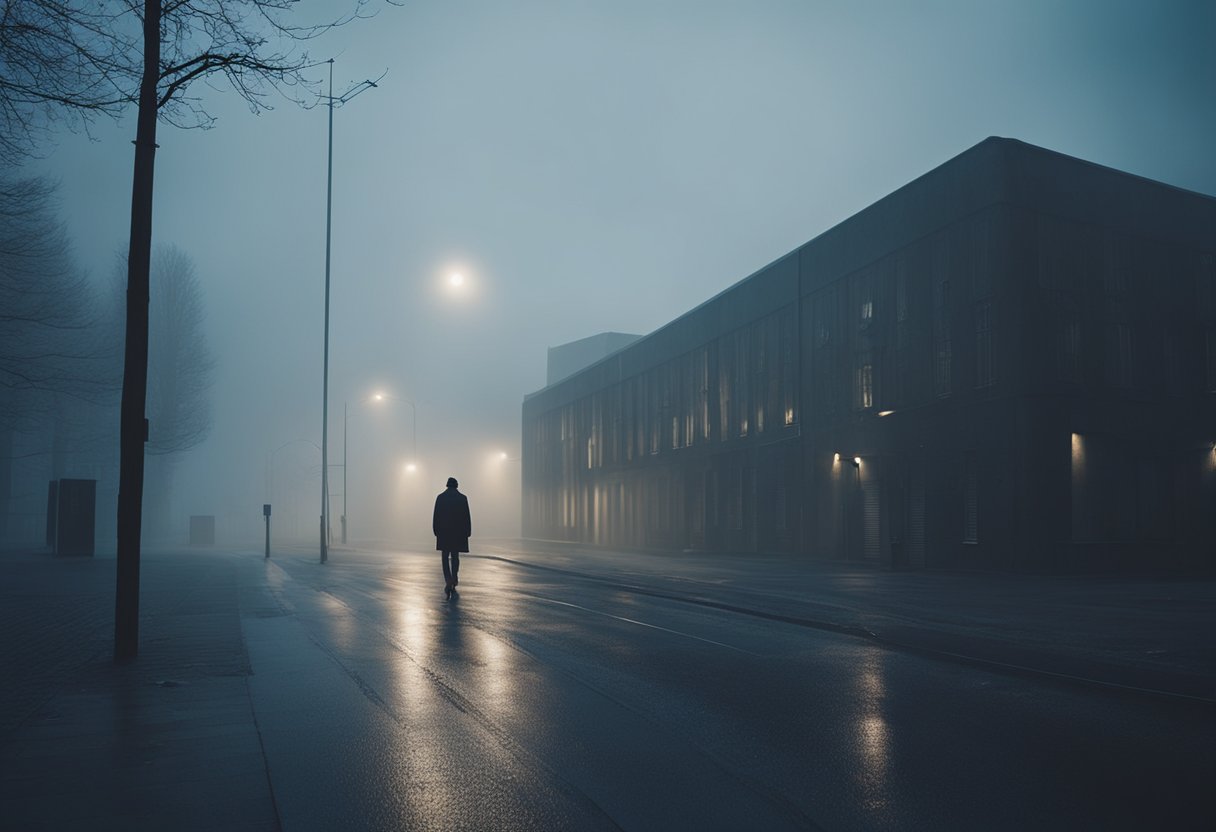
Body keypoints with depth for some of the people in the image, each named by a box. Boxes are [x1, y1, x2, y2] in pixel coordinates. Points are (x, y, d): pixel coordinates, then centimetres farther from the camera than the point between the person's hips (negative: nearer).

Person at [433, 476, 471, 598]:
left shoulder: (440, 497, -2)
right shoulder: (463, 498, -3)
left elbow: (436, 516, 0)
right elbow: (467, 517, -2)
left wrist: (436, 531, 7)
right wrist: (467, 532, 4)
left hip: (443, 532, 0)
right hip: (458, 532, 0)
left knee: (445, 557, 4)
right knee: (455, 557, 11)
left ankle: (448, 581, -15)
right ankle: (454, 582, 11)